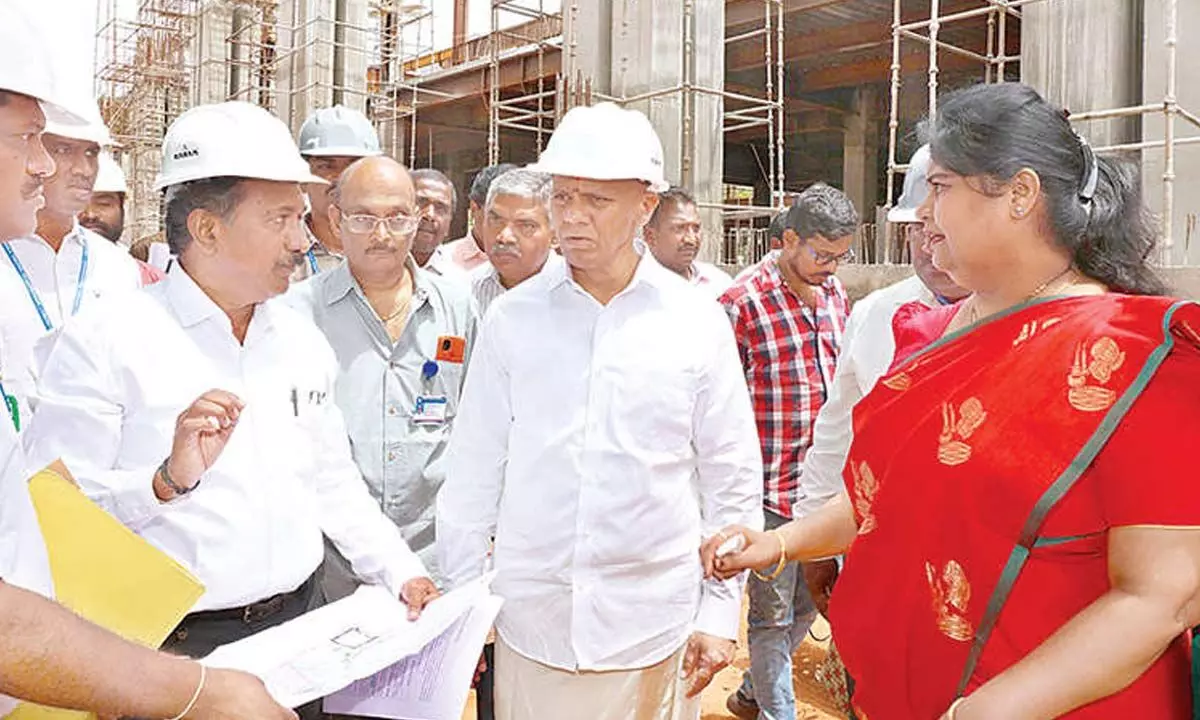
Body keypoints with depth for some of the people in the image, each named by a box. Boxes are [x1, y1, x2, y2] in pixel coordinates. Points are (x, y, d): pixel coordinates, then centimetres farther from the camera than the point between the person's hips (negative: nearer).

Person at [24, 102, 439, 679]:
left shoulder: (302, 340, 6)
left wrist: (401, 571, 6)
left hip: (297, 627, 5)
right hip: (170, 652, -5)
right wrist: (168, 480, -29)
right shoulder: (108, 339, -12)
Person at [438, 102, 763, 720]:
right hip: (529, 626, 1)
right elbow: (473, 473, 2)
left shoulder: (698, 324, -4)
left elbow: (732, 481, 1)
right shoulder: (511, 318, -3)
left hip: (651, 627, 0)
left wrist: (720, 611, 0)